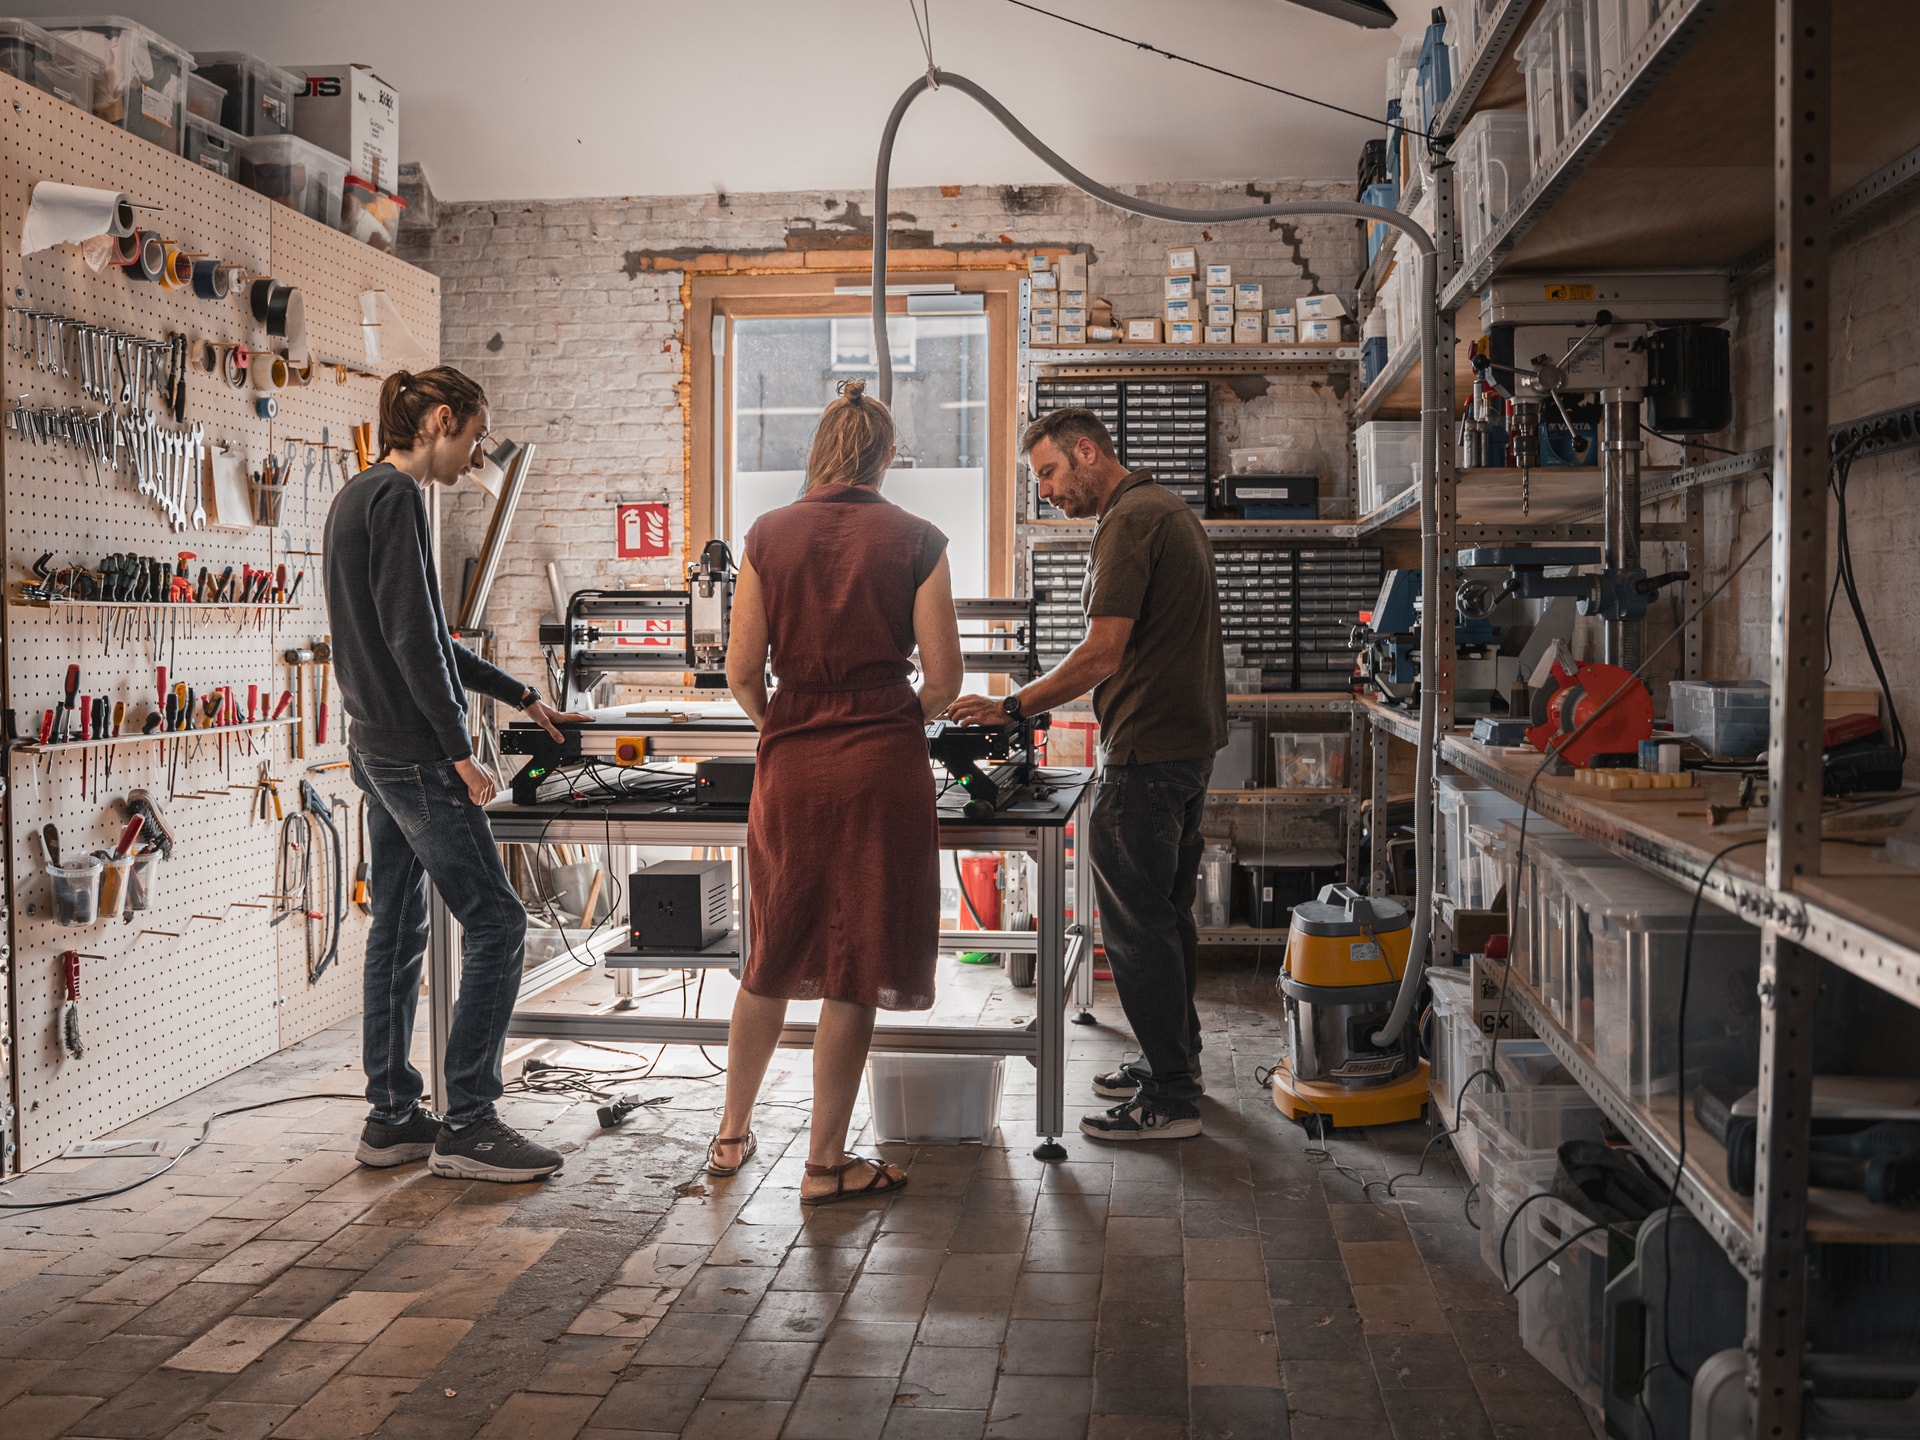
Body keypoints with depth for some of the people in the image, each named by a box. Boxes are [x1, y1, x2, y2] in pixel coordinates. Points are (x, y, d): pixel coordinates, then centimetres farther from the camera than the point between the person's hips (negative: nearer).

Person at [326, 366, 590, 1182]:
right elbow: (411, 635, -19)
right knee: (495, 923, -6)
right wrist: (458, 751, -16)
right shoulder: (397, 496, -13)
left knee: (398, 930, 13)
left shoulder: (357, 496, 19)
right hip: (414, 750, -11)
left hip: (376, 748, 11)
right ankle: (466, 1124, -2)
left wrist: (521, 699, 27)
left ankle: (391, 1118, 19)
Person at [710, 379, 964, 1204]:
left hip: (789, 765, 3)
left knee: (773, 957, 18)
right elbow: (944, 679, -4)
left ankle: (733, 1134, 31)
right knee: (855, 967, 5)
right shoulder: (915, 540, -2)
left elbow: (742, 672, 1)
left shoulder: (770, 535, 3)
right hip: (881, 764, -3)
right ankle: (825, 1164, 13)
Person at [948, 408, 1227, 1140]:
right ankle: (1176, 1060, 30)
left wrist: (1010, 706, -17)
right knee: (1167, 909, 19)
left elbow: (1102, 655, -22)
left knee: (1135, 921, -4)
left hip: (1148, 751, -11)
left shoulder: (1129, 522, -16)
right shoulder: (1169, 510, 17)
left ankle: (1170, 1098, 2)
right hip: (1192, 741, 11)